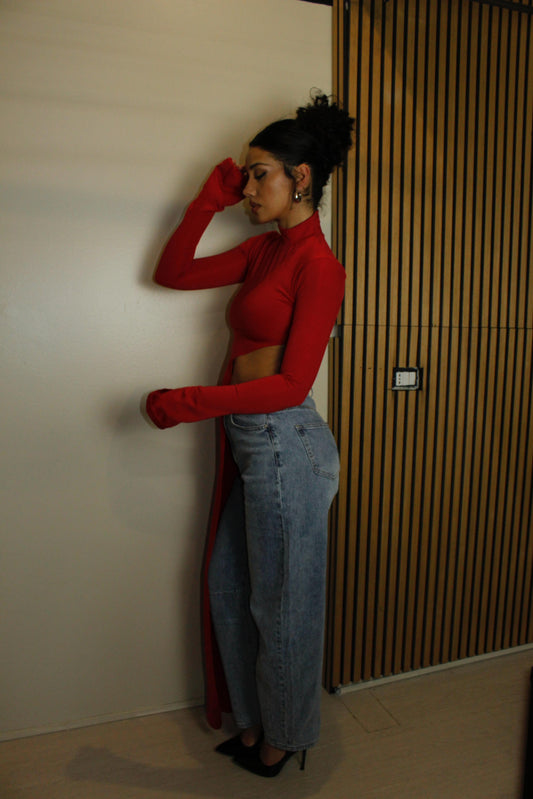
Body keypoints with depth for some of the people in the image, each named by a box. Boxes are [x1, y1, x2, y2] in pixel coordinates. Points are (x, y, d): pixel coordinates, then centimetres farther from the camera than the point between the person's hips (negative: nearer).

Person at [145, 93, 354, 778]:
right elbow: (171, 273, 12)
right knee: (228, 588, 18)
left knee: (279, 600, 10)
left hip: (284, 445, -8)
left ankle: (283, 738, 36)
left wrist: (190, 402, -23)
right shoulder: (264, 248, 10)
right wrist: (210, 199, 6)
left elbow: (291, 383, -20)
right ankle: (251, 720, 40)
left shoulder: (318, 266, -15)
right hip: (247, 441, 8)